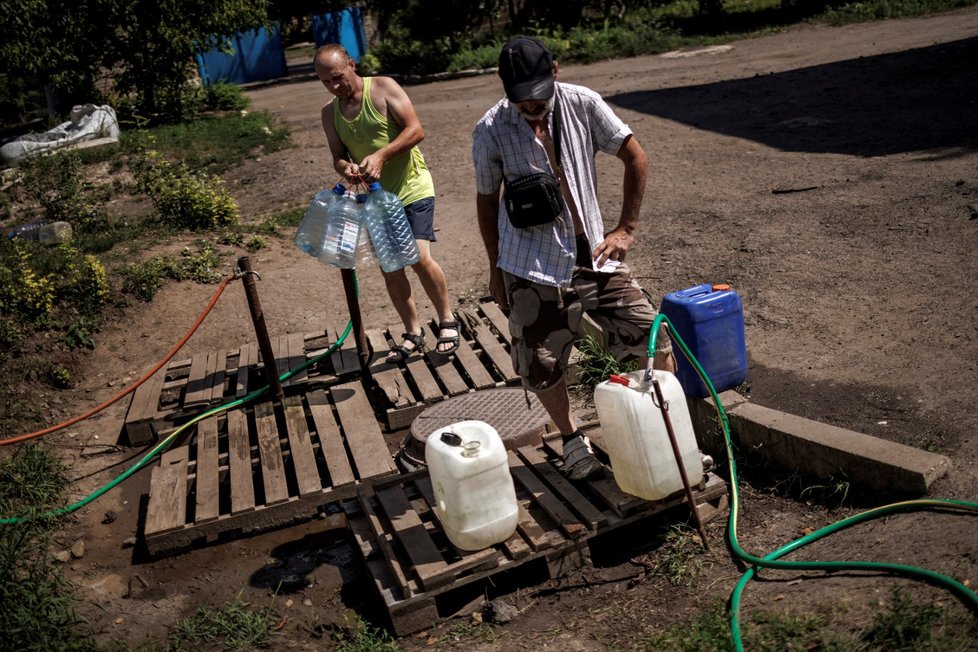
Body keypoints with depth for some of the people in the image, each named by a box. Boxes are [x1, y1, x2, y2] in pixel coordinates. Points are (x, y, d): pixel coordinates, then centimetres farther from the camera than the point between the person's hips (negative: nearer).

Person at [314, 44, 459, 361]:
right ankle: (413, 333, 21)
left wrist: (381, 156, -27)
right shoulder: (330, 112, 6)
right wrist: (346, 168, -17)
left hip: (412, 188, -5)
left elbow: (416, 129, -15)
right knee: (390, 268, 5)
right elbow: (338, 156, 8)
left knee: (420, 257, -18)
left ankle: (447, 320, 4)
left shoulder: (383, 87, -9)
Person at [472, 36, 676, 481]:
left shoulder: (583, 104, -4)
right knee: (541, 366, 4)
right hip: (533, 268, -1)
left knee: (655, 340, -1)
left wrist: (626, 229, -4)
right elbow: (486, 200, 5)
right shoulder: (491, 131, -7)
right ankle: (572, 440, 32)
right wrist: (496, 268, 9)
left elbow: (637, 159, 1)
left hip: (594, 255, 2)